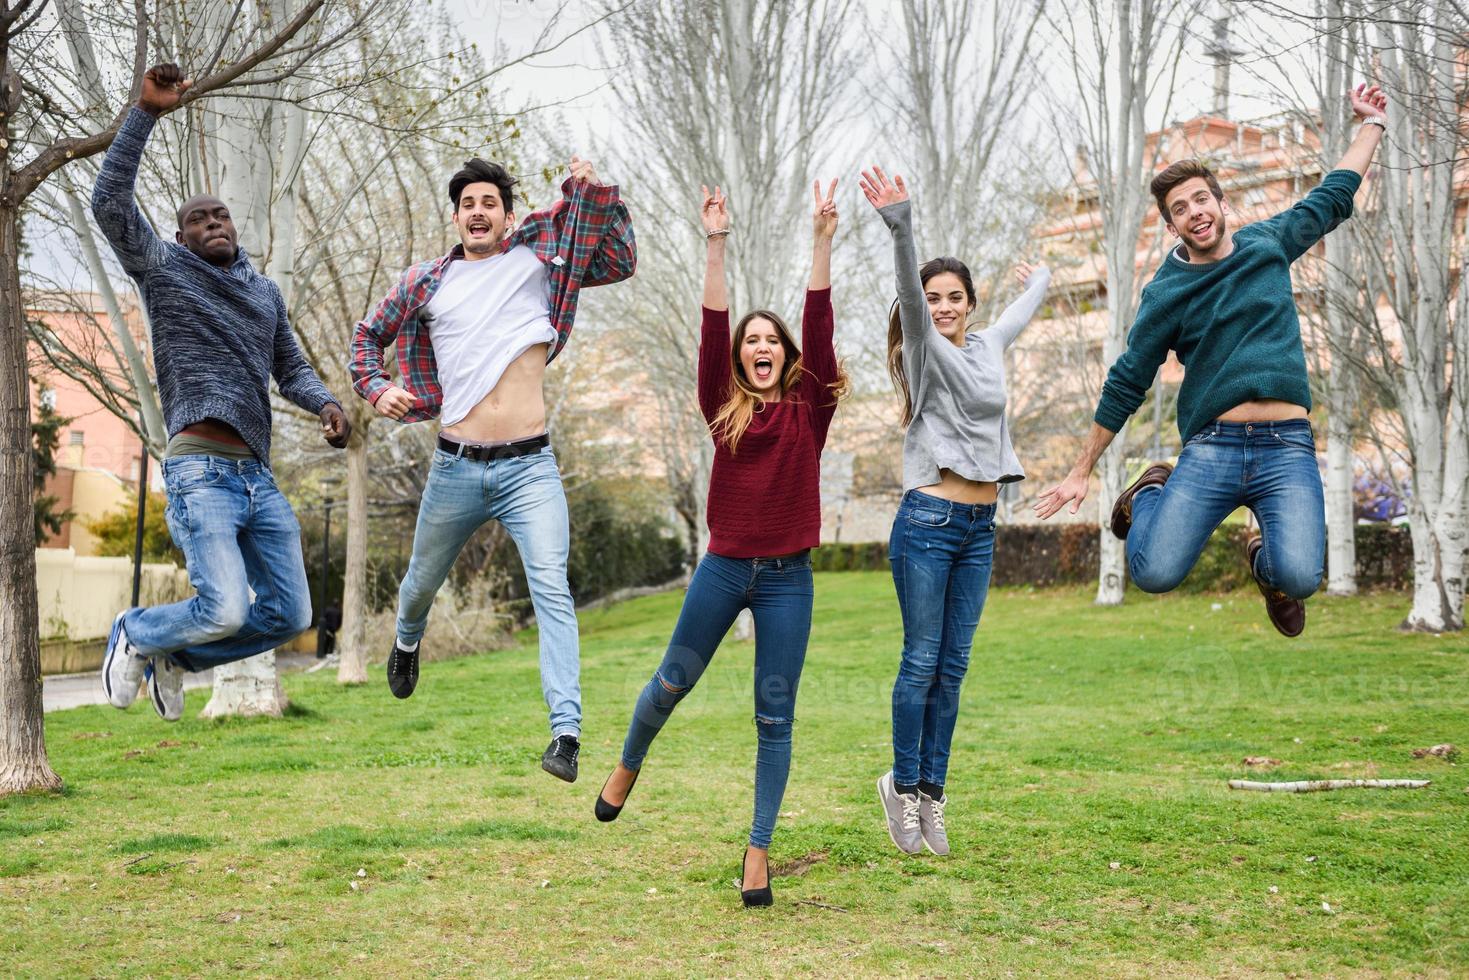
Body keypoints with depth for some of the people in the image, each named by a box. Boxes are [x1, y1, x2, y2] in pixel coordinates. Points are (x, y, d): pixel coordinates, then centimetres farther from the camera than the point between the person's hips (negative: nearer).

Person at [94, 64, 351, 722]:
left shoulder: (266, 292, 21)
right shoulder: (163, 270, 4)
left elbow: (290, 369, 23)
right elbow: (110, 203, -11)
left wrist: (326, 404, 0)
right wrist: (146, 113, -17)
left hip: (259, 477, 7)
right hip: (199, 471, -6)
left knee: (289, 615, 5)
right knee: (226, 612, -19)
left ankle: (174, 656, 27)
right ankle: (134, 632, 14)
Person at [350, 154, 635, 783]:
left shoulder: (541, 260, 6)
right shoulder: (426, 282, 8)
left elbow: (621, 263, 4)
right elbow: (368, 336, 20)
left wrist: (595, 196, -6)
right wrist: (376, 389, 3)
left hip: (529, 467, -2)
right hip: (456, 468, 2)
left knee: (552, 588, -19)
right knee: (423, 583, 21)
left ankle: (566, 733, -25)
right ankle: (408, 639, 58)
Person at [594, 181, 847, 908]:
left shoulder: (809, 411, 2)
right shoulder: (723, 409, 3)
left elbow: (819, 329, -5)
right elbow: (711, 331, -7)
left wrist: (822, 242, -11)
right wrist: (715, 246, -12)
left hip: (787, 577, 0)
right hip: (724, 568, 0)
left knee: (775, 714, 1)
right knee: (674, 679, 13)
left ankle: (758, 848, 8)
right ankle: (628, 764, 43)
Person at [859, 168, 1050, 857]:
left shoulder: (990, 346, 14)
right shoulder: (924, 349, -4)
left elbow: (1023, 313, 37)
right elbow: (908, 296, -24)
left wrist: (1039, 280, 55)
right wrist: (900, 226, -40)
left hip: (979, 527, 6)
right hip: (929, 520, -6)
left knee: (953, 668, 7)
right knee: (922, 661, -3)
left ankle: (931, 790, 14)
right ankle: (902, 784, 10)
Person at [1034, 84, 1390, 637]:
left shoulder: (1268, 244, 13)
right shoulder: (1166, 294, 5)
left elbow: (1333, 197, 28)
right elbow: (1125, 386, 8)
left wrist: (1371, 122, 32)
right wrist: (1081, 472, 7)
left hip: (1287, 449, 1)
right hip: (1210, 450, -1)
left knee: (1299, 578, -23)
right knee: (1154, 574, -17)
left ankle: (1267, 560, 17)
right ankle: (1150, 495, 19)